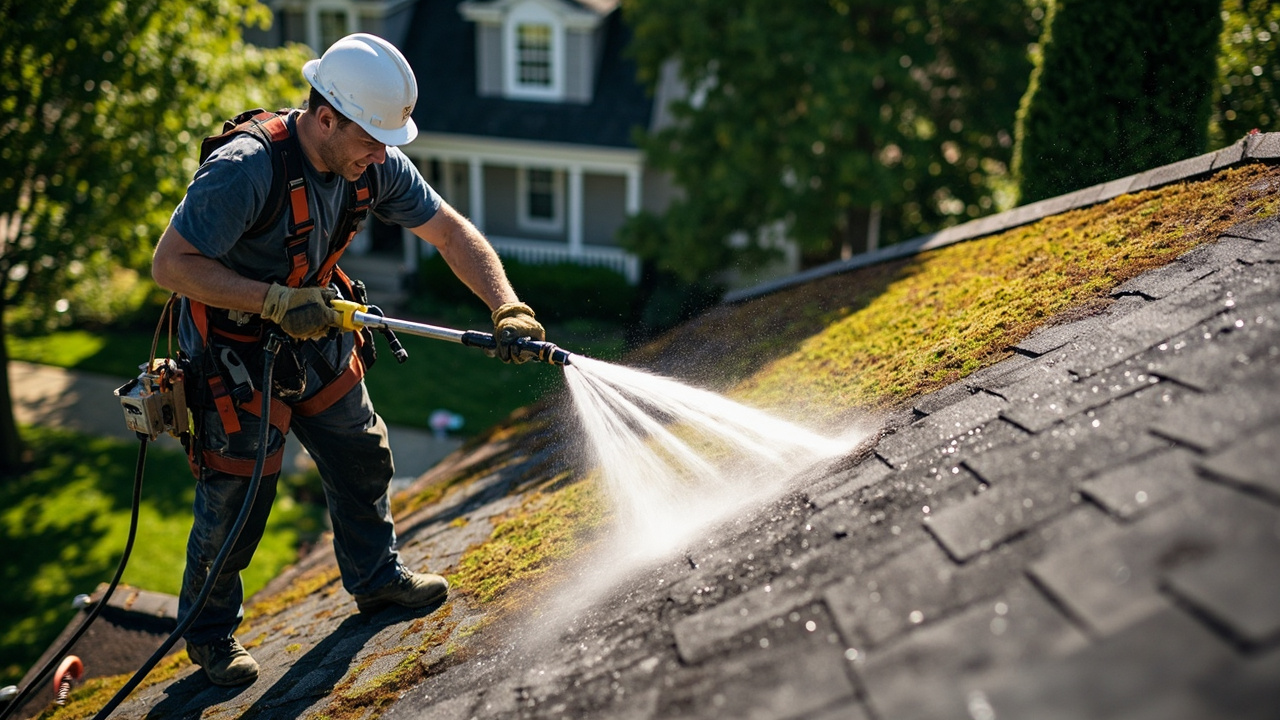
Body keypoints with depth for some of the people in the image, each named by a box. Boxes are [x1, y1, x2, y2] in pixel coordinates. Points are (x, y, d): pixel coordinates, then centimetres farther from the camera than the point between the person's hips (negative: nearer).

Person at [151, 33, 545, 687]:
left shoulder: (373, 163, -12)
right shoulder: (244, 170, -32)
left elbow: (449, 232, -8)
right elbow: (170, 265, -29)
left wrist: (506, 307, -20)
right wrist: (275, 300, -35)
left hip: (317, 335, 7)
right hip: (234, 349, -7)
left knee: (361, 455, 16)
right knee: (236, 497, 1)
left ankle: (375, 576, 39)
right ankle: (209, 631, 23)